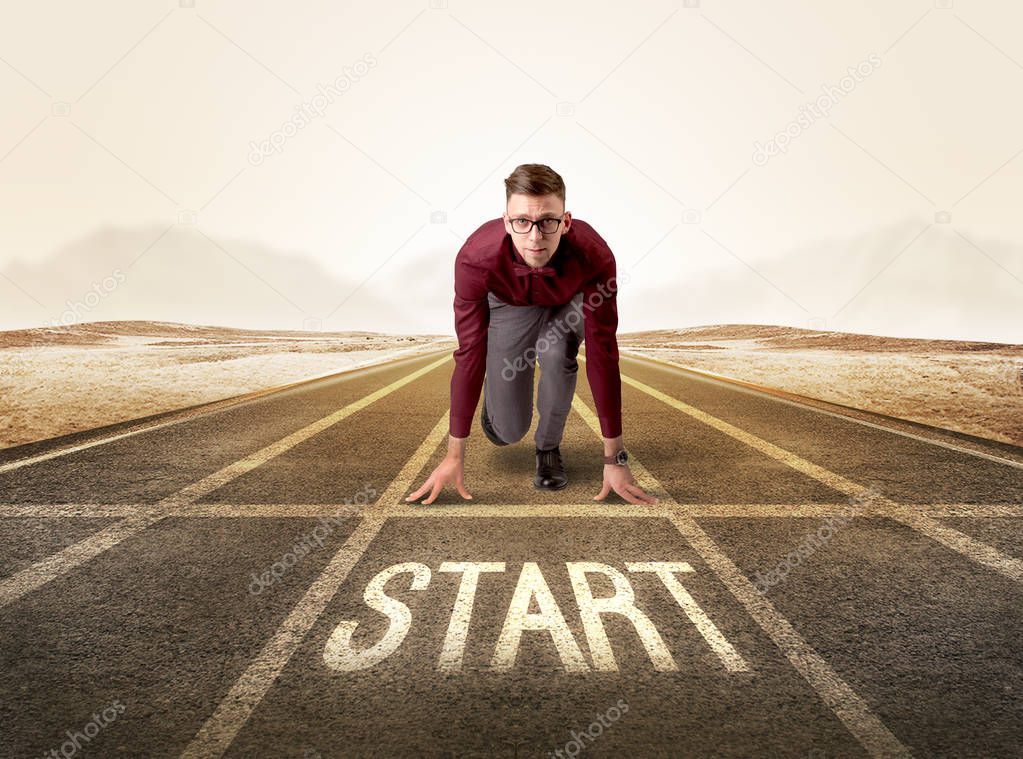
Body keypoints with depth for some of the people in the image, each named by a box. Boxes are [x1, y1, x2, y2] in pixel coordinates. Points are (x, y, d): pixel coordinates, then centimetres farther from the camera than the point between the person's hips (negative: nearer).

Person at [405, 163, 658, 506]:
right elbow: (469, 355, -32)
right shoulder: (475, 259, -39)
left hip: (567, 304, 0)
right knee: (509, 430, -6)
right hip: (509, 306, 0)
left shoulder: (594, 256, -40)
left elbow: (602, 355, -35)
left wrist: (614, 459, -33)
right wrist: (454, 455, -29)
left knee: (556, 354, -35)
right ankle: (495, 392, 31)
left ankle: (548, 447, -6)